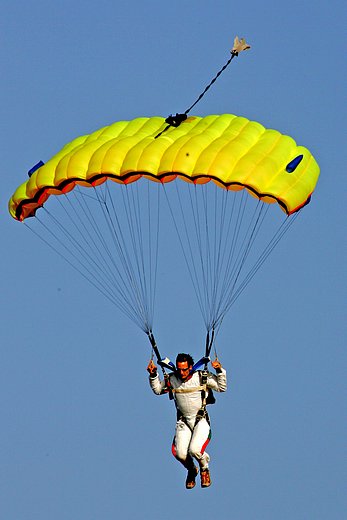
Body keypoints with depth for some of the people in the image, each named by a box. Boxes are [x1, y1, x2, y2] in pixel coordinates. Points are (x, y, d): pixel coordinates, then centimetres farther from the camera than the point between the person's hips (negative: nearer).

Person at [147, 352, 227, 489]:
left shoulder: (203, 377, -7)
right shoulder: (171, 380, 0)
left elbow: (222, 388, -1)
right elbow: (157, 389, 16)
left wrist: (220, 371, -15)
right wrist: (153, 375, 2)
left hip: (201, 420, -3)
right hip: (183, 421, 3)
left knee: (195, 450, -26)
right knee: (180, 453, -17)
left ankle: (204, 469, 10)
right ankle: (191, 470, 19)